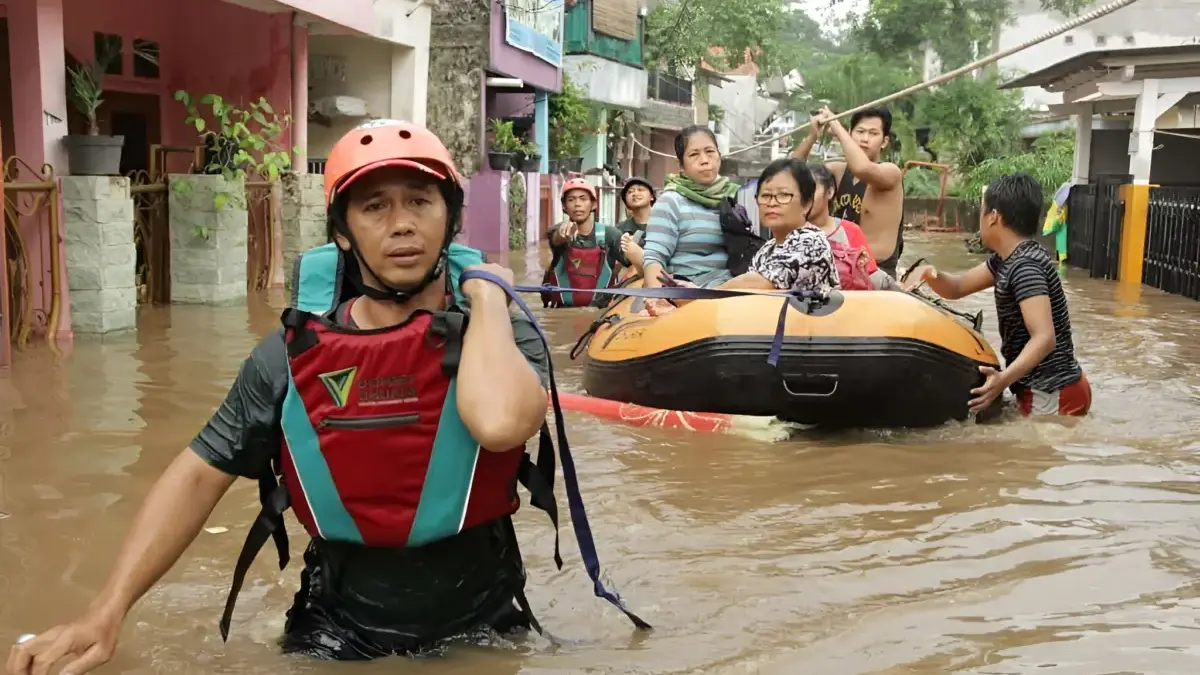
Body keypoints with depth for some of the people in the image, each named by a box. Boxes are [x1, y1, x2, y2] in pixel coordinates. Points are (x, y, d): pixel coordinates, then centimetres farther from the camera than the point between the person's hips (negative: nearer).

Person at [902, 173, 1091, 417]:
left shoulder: (1025, 267, -24)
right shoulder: (1007, 259, 8)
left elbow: (1044, 338, -32)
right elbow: (957, 288, 14)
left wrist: (1005, 378, -47)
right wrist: (928, 273, -8)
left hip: (1052, 397, -10)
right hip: (1044, 392, 10)